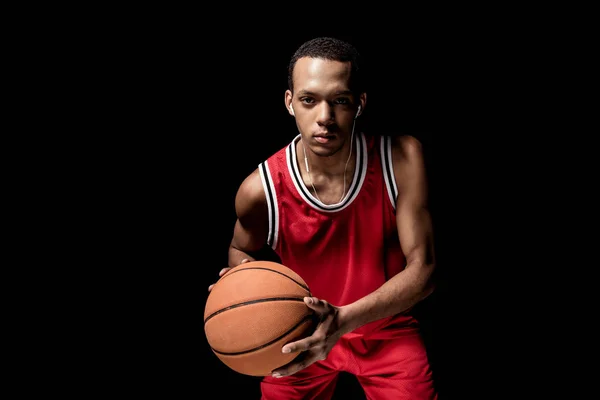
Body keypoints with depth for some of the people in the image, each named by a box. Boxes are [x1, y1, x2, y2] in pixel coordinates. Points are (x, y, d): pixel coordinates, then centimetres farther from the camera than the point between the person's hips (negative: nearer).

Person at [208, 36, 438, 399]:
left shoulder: (402, 158, -22)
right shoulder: (260, 189, -21)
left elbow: (422, 269, -22)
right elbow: (242, 250, 3)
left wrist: (345, 319, -37)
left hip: (387, 327, 0)